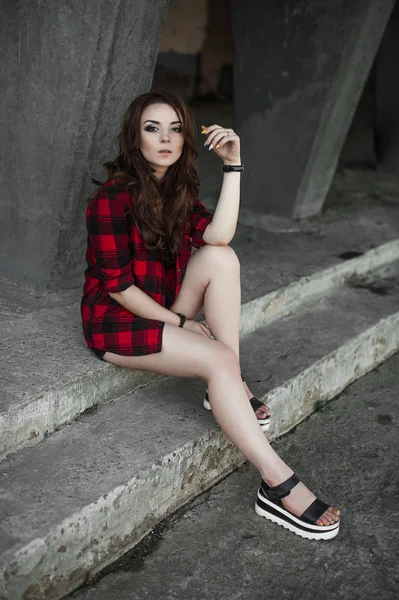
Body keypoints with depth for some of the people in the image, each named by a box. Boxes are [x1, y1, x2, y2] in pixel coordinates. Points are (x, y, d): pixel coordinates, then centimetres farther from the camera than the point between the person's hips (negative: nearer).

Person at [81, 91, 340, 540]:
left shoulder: (178, 191, 6)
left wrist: (233, 164, -20)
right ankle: (278, 487, -29)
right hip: (116, 322, -7)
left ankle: (231, 388, -16)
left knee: (221, 258, -18)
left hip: (163, 312, 7)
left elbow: (217, 236, -16)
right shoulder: (114, 196, -16)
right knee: (219, 358, -28)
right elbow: (117, 285, -18)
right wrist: (180, 322, -16)